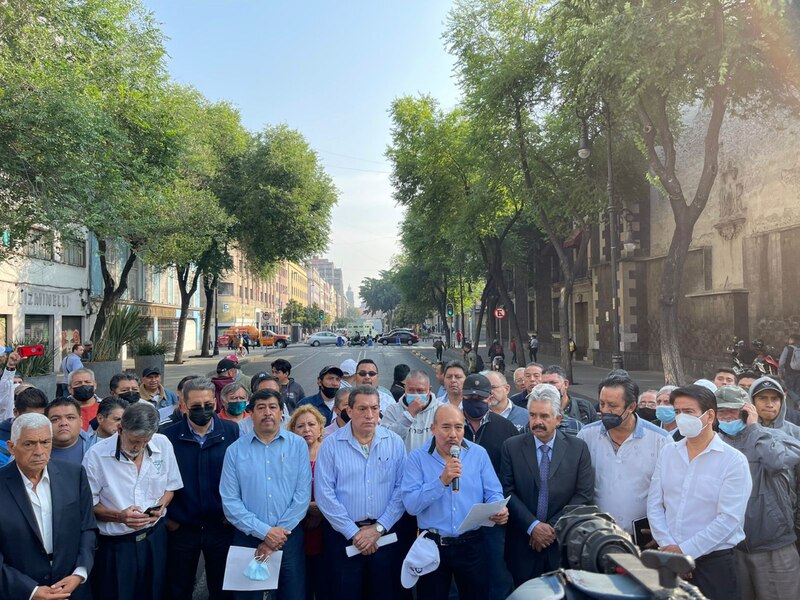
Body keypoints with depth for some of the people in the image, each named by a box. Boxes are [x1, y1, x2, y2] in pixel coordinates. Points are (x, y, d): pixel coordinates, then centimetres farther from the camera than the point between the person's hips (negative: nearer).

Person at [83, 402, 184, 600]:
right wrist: (119, 516, -22)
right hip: (114, 545, -3)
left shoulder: (163, 445, -6)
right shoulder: (96, 455, -15)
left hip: (154, 537, 3)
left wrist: (161, 506, -11)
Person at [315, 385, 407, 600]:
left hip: (385, 533, 1)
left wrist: (379, 528, -10)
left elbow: (402, 489, -4)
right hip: (343, 535, -1)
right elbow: (324, 493, -9)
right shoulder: (331, 444, -5)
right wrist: (353, 533, -11)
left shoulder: (394, 442, 0)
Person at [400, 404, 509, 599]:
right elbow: (411, 505, -15)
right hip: (432, 545, -1)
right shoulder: (417, 457, -6)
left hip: (471, 545, 2)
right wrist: (442, 480, -24)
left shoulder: (479, 454, 1)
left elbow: (493, 493, -1)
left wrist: (499, 510, -23)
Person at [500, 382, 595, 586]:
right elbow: (507, 492, -4)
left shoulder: (578, 448, 0)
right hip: (523, 543, 0)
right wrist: (533, 526, -13)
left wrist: (553, 527, -9)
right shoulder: (511, 447, -1)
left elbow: (585, 494, -4)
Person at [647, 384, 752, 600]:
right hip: (669, 560, 4)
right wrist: (668, 546, -9)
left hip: (714, 562, -3)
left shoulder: (734, 460, -8)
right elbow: (654, 505, 3)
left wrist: (684, 550, -15)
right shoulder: (667, 452, 4)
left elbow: (729, 519, -14)